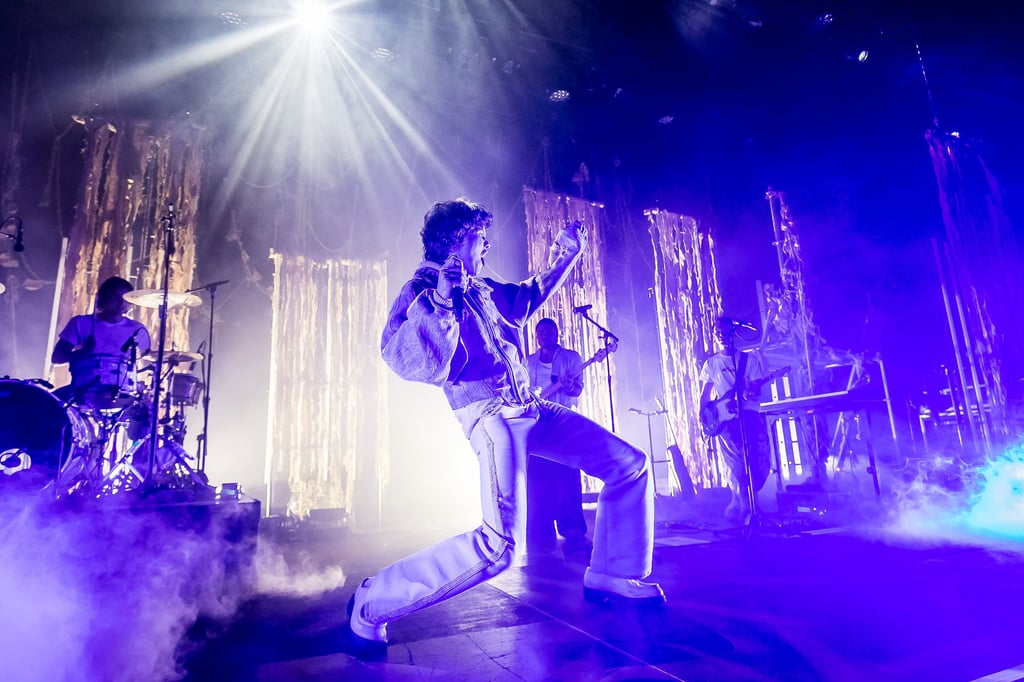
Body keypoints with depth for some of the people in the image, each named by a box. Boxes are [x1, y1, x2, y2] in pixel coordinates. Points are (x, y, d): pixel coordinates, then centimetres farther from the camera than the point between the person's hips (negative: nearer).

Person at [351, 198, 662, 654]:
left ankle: (614, 577, 22)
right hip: (487, 412, -8)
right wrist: (439, 300, -21)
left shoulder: (485, 289, 21)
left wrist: (568, 256, 34)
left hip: (527, 408, 9)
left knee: (629, 464, 9)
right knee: (501, 543, -24)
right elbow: (402, 361, -17)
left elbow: (532, 295, 40)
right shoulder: (420, 290, -1)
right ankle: (373, 603, -5)